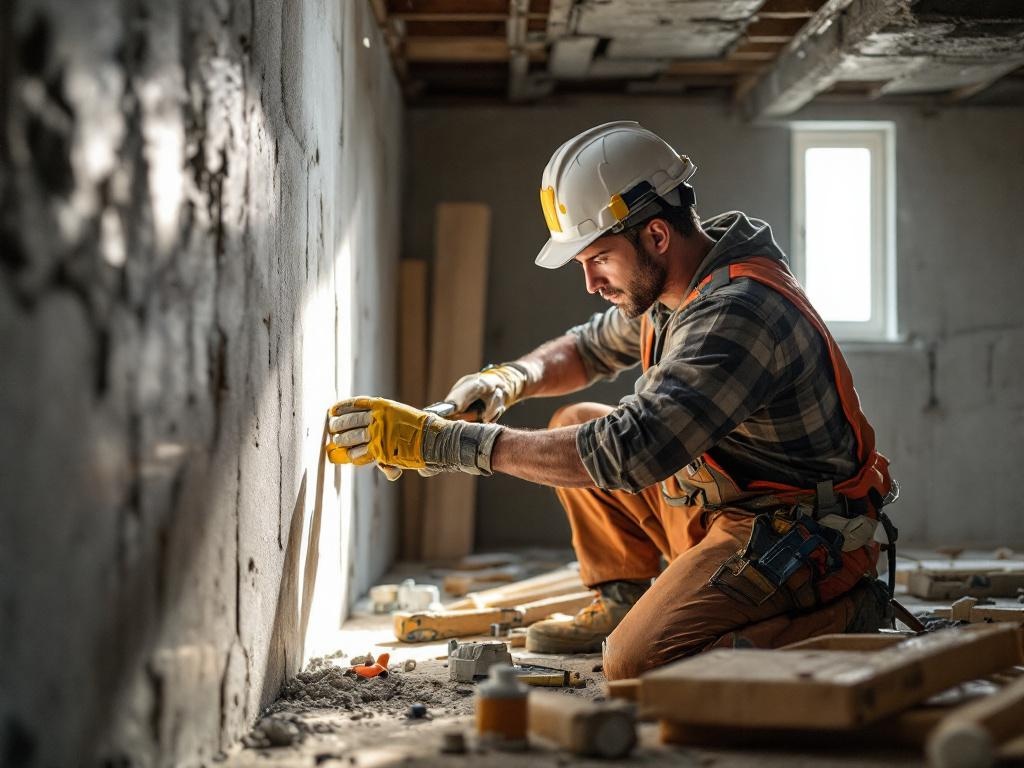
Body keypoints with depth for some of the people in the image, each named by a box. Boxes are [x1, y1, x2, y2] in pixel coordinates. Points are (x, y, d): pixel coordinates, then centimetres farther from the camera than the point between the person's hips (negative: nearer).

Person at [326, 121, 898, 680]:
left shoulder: (738, 312, -28)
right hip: (722, 507, 9)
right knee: (574, 426, 10)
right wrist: (509, 379, 1)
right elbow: (591, 347, 24)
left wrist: (448, 442, -33)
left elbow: (625, 454, -35)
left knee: (635, 664, -25)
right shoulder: (666, 288, 4)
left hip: (802, 535, -9)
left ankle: (844, 614, -8)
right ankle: (623, 605, 17)